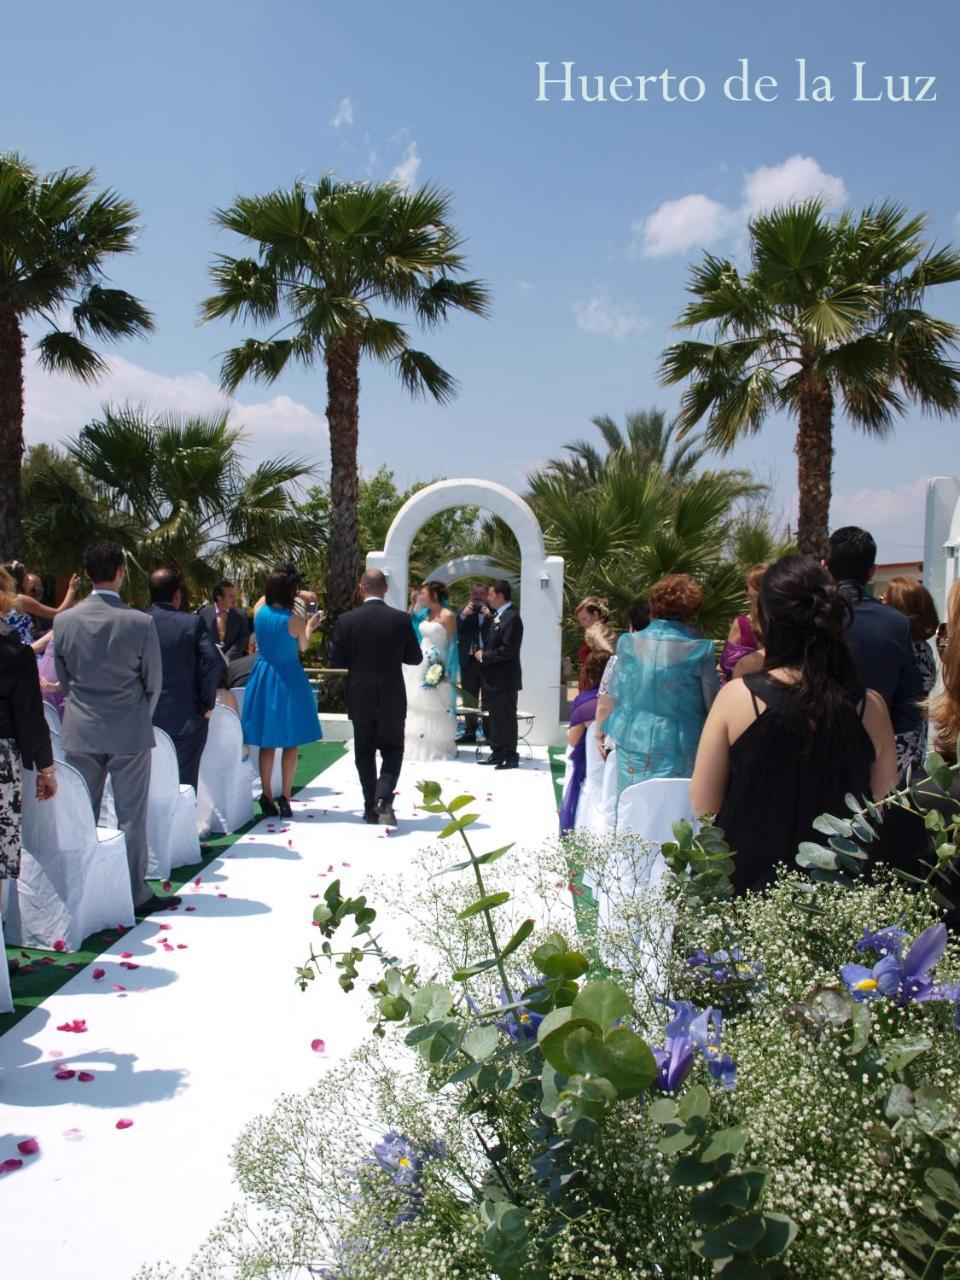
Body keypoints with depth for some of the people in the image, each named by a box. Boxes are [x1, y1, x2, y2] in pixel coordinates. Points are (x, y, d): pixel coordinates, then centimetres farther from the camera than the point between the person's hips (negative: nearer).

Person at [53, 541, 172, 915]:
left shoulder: (64, 621, -3)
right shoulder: (140, 622, -13)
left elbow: (62, 679, 7)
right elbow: (154, 681, -4)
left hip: (79, 733, 3)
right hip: (129, 733, -3)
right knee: (131, 816, 5)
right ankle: (136, 894, 12)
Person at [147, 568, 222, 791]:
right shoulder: (193, 622, -8)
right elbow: (213, 661, -17)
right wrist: (207, 703, -8)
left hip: (146, 718, 2)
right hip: (187, 719, -2)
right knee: (184, 783, 7)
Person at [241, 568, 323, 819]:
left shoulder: (259, 611, -6)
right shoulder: (295, 619, -16)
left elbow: (266, 597, 19)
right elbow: (302, 647, 1)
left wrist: (299, 595, 20)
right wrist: (310, 627, 16)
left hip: (263, 677, 4)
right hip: (288, 679, -4)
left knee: (267, 743, 12)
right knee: (291, 743, 8)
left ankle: (267, 798, 15)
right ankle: (285, 798, 8)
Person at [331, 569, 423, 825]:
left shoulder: (346, 620, -7)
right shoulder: (401, 619, -8)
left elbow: (336, 660, -2)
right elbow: (415, 658, -2)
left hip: (360, 699, 1)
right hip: (392, 699, -1)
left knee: (365, 754, 14)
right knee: (392, 751, 10)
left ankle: (371, 808, 17)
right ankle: (384, 800, -11)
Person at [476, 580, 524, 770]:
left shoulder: (512, 618, -17)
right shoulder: (498, 616, 13)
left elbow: (507, 650, -23)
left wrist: (484, 655, -14)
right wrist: (483, 653, 2)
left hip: (504, 679, -9)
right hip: (492, 678, 9)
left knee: (506, 717, -1)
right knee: (493, 716, 14)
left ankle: (510, 756, 7)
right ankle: (497, 752, 24)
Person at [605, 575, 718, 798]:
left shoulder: (628, 644, -1)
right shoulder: (699, 651, -10)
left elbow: (614, 698, 7)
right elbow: (713, 705, -2)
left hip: (633, 753, 3)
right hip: (680, 754, -3)